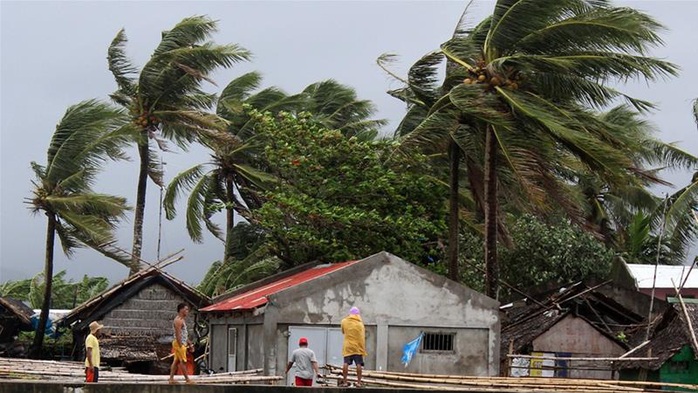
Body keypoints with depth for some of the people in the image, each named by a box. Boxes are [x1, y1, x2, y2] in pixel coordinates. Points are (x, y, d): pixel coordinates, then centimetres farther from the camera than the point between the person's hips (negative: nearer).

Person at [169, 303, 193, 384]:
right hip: (179, 343, -10)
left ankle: (171, 378, 12)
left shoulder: (183, 319, 16)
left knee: (176, 361, 10)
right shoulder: (178, 320, -17)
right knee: (183, 361, -6)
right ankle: (187, 379, -3)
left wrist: (188, 341, 21)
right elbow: (178, 334, -22)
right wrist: (181, 346, -24)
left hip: (182, 343, 10)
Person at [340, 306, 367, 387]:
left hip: (347, 346, 2)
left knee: (346, 363, 0)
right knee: (358, 364, -1)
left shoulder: (344, 321, 3)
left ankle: (344, 382, -4)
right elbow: (362, 337, 1)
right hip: (357, 347, -2)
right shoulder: (360, 323, -1)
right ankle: (359, 382, -4)